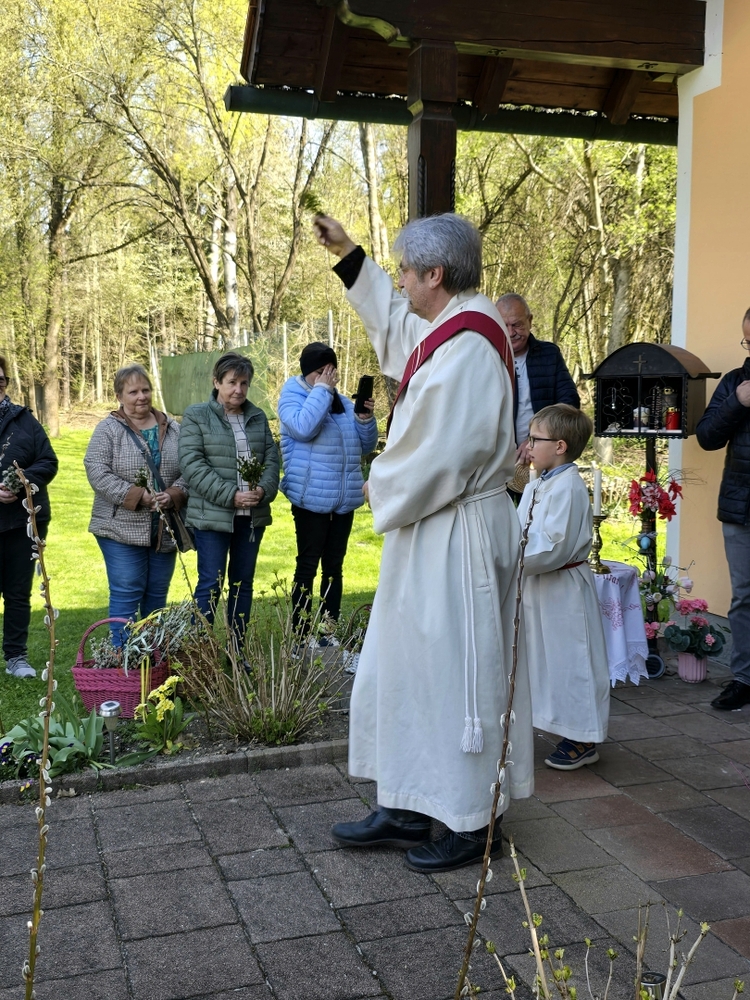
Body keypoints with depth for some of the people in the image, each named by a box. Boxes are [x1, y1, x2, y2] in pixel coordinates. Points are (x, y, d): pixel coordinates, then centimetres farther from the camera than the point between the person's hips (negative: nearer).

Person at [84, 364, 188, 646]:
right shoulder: (108, 429, -1)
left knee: (157, 596, 9)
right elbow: (97, 472, -11)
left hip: (164, 529, 4)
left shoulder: (172, 429, 10)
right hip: (122, 528, -4)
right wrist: (138, 496, -17)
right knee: (126, 594, -5)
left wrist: (173, 495, -11)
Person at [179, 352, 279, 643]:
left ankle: (238, 650, 21)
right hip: (212, 515, -5)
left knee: (243, 584, 11)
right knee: (210, 584, -5)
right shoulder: (196, 416, -1)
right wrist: (230, 495, -18)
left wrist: (264, 490, -11)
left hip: (253, 515, 5)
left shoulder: (258, 417, 12)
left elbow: (271, 458, 10)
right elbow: (192, 464, -11)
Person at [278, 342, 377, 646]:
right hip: (311, 499, -6)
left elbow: (367, 446, 13)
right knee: (308, 566, -1)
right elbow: (303, 428, -24)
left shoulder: (343, 402, 14)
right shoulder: (292, 397, -2)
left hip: (345, 499, 6)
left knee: (334, 567, 10)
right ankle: (300, 635, 5)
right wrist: (322, 390, -15)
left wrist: (365, 417, -4)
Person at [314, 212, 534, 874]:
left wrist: (382, 488, -7)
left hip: (458, 538, -10)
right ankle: (404, 809, 28)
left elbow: (441, 456, -25)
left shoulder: (468, 347, -21)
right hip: (427, 532, 10)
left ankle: (473, 824, 18)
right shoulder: (446, 328, 9)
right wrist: (348, 254, 32)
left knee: (455, 672, 2)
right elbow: (395, 321, 32)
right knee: (405, 669, 15)